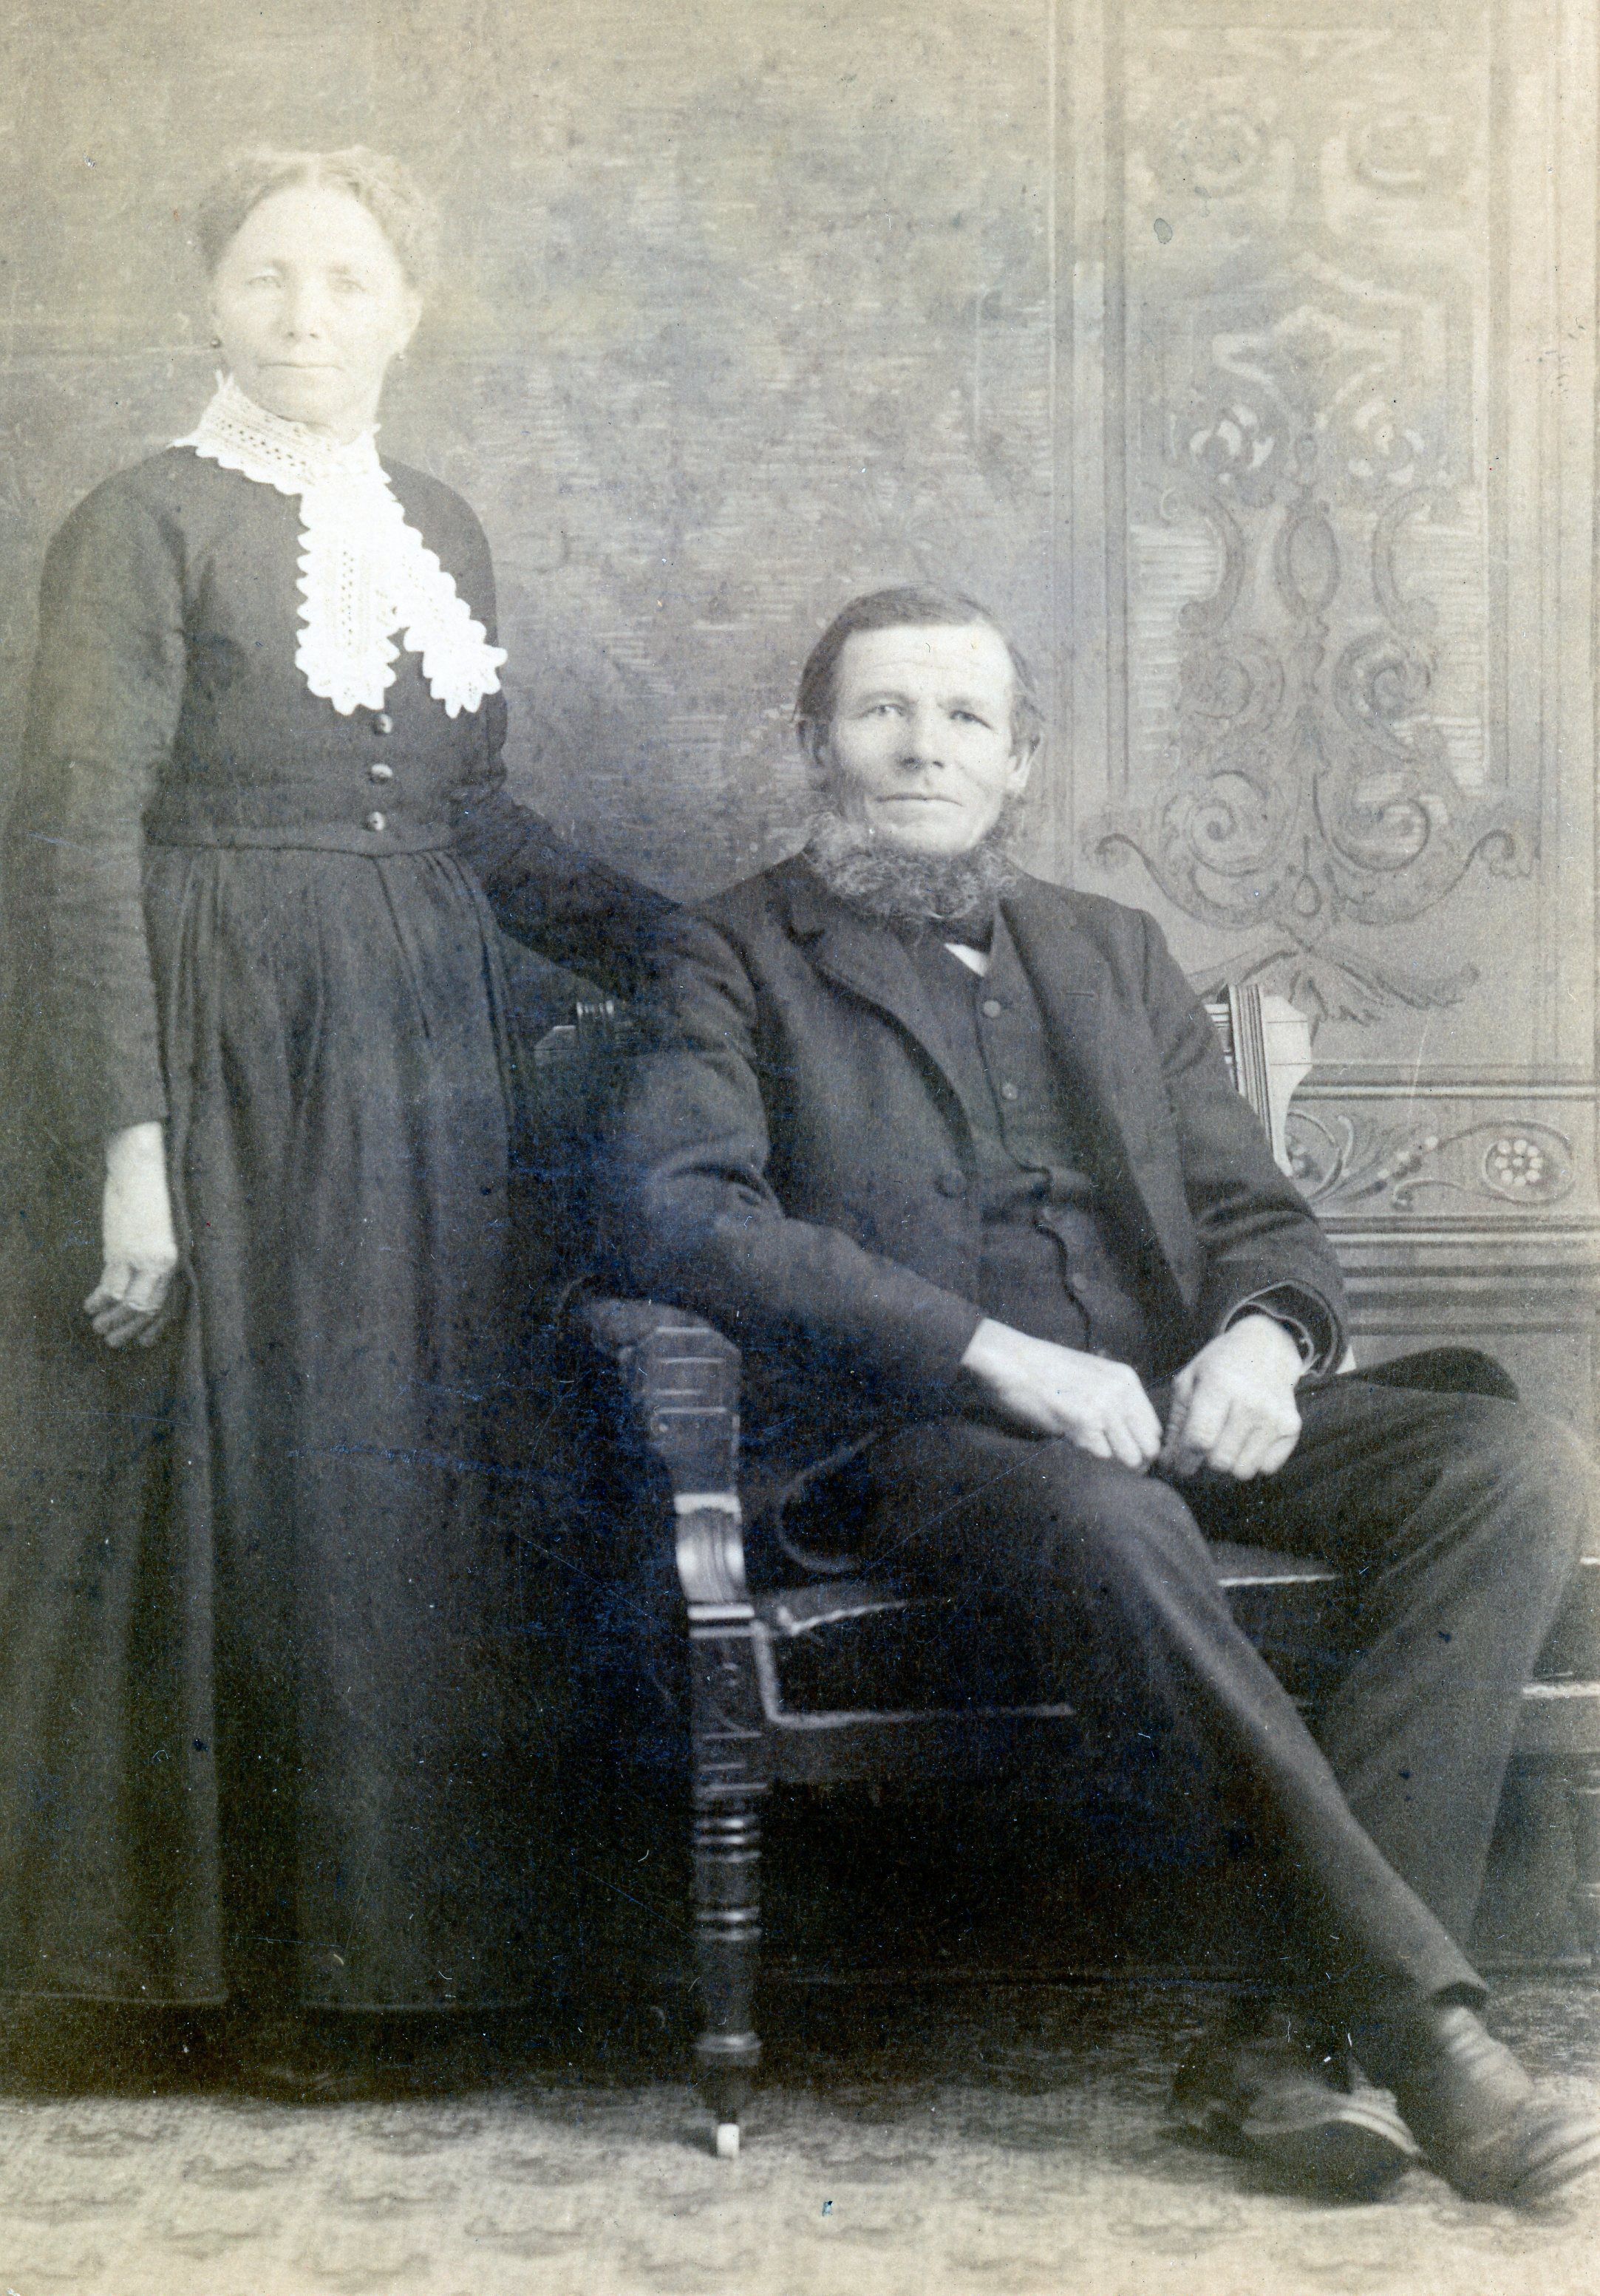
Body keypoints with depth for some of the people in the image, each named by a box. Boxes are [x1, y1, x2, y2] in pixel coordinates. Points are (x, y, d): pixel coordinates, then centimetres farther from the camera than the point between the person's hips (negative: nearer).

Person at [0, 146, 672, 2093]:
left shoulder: (438, 527, 12)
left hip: (417, 1060, 6)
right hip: (220, 1060, -6)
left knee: (414, 1485, 9)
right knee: (239, 1487, 1)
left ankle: (402, 1919, 22)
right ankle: (254, 1950, 15)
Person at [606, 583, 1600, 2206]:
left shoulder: (1109, 951, 24)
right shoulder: (739, 958, 9)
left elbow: (1254, 1210, 20)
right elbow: (677, 1211, -10)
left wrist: (1262, 1333, -7)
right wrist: (995, 1352, -20)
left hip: (1167, 1405, 5)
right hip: (904, 1434, -5)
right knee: (1114, 1525, -38)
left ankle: (1302, 2025, -26)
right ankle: (1425, 2025, -31)